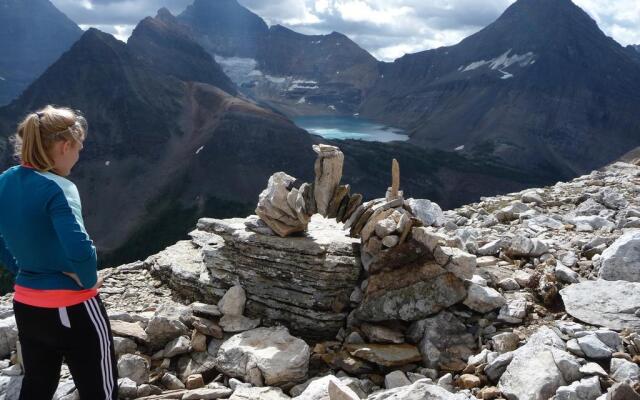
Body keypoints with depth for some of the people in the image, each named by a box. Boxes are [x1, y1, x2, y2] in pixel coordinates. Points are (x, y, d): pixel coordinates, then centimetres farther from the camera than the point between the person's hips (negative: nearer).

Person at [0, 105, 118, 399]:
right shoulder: (57, 188, -23)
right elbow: (80, 251, -34)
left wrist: (25, 272, 14)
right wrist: (88, 281, -16)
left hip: (25, 306, 8)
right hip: (71, 310, -8)